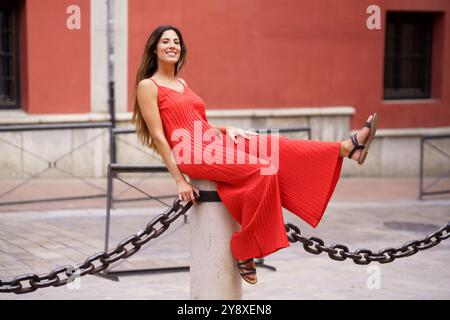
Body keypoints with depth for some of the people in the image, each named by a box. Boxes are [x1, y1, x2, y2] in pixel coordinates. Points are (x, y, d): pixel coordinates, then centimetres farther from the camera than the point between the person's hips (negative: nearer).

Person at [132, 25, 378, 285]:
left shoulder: (182, 83, 22)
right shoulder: (148, 86, -3)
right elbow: (158, 136, -9)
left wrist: (226, 129, 3)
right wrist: (179, 180, -14)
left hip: (214, 142, 8)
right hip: (192, 153, -8)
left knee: (278, 147, -9)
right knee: (262, 170, -24)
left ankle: (349, 147, -15)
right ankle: (245, 253, -21)